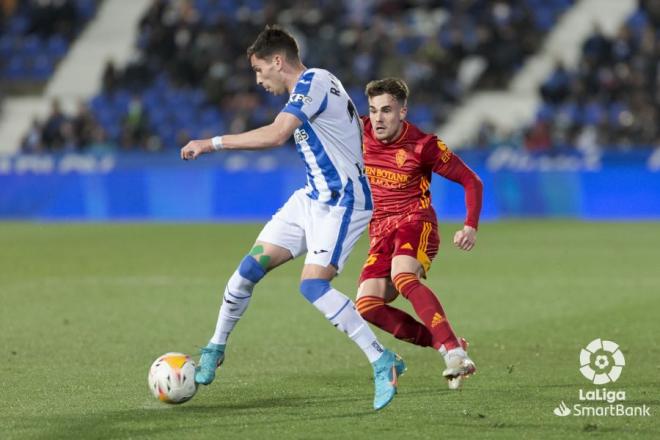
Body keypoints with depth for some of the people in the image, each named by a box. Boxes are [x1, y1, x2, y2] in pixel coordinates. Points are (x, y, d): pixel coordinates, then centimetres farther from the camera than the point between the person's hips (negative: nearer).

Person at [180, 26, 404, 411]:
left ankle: (384, 363, -17)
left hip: (343, 203, -10)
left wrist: (213, 143, -25)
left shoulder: (313, 82, -17)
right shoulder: (319, 82, 13)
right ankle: (216, 349, 21)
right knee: (250, 269, 5)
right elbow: (358, 126, 26)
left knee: (313, 285, -22)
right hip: (312, 198, 10)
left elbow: (275, 135, -30)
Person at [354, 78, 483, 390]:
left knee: (402, 277, -37)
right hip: (380, 234, 5)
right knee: (367, 304, -19)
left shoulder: (423, 145, -9)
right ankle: (447, 347, -14)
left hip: (416, 222, -5)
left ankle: (454, 350, -43)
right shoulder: (360, 133, 2)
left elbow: (471, 181, -1)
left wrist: (471, 226, -14)